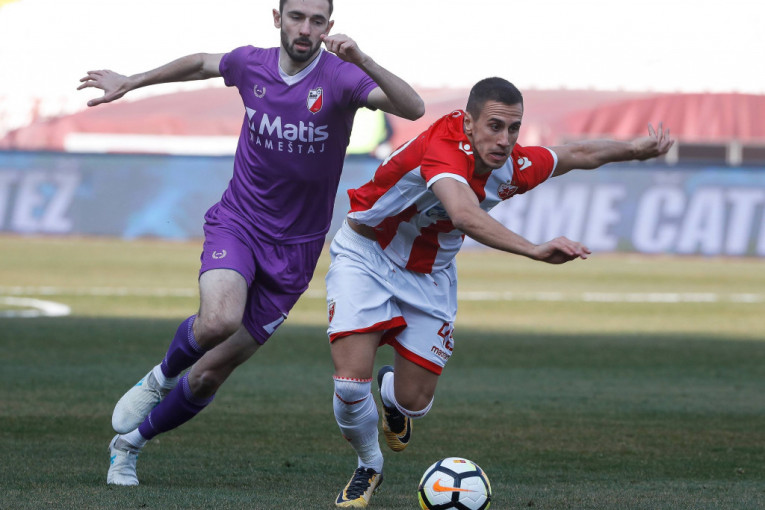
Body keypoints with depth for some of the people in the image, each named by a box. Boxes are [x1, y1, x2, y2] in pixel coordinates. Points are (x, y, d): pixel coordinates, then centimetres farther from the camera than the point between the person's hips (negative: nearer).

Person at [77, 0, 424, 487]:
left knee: (210, 374, 3)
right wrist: (130, 82, 28)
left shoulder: (339, 78, -15)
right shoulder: (251, 65, -4)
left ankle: (128, 444, 27)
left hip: (294, 249, -1)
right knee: (219, 321, -32)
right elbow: (202, 63, 20)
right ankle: (163, 376, 2)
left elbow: (413, 108, -30)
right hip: (237, 225, 1)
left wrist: (362, 62, -44)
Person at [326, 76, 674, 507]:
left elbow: (578, 154, 8)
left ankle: (392, 393, 38)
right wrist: (536, 251, -64)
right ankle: (369, 467, 13)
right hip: (364, 256, -5)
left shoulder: (516, 168, -15)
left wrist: (636, 148, 10)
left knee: (414, 402, -1)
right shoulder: (443, 147, -36)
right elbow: (465, 216, -55)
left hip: (429, 274, 5)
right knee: (352, 382, -18)